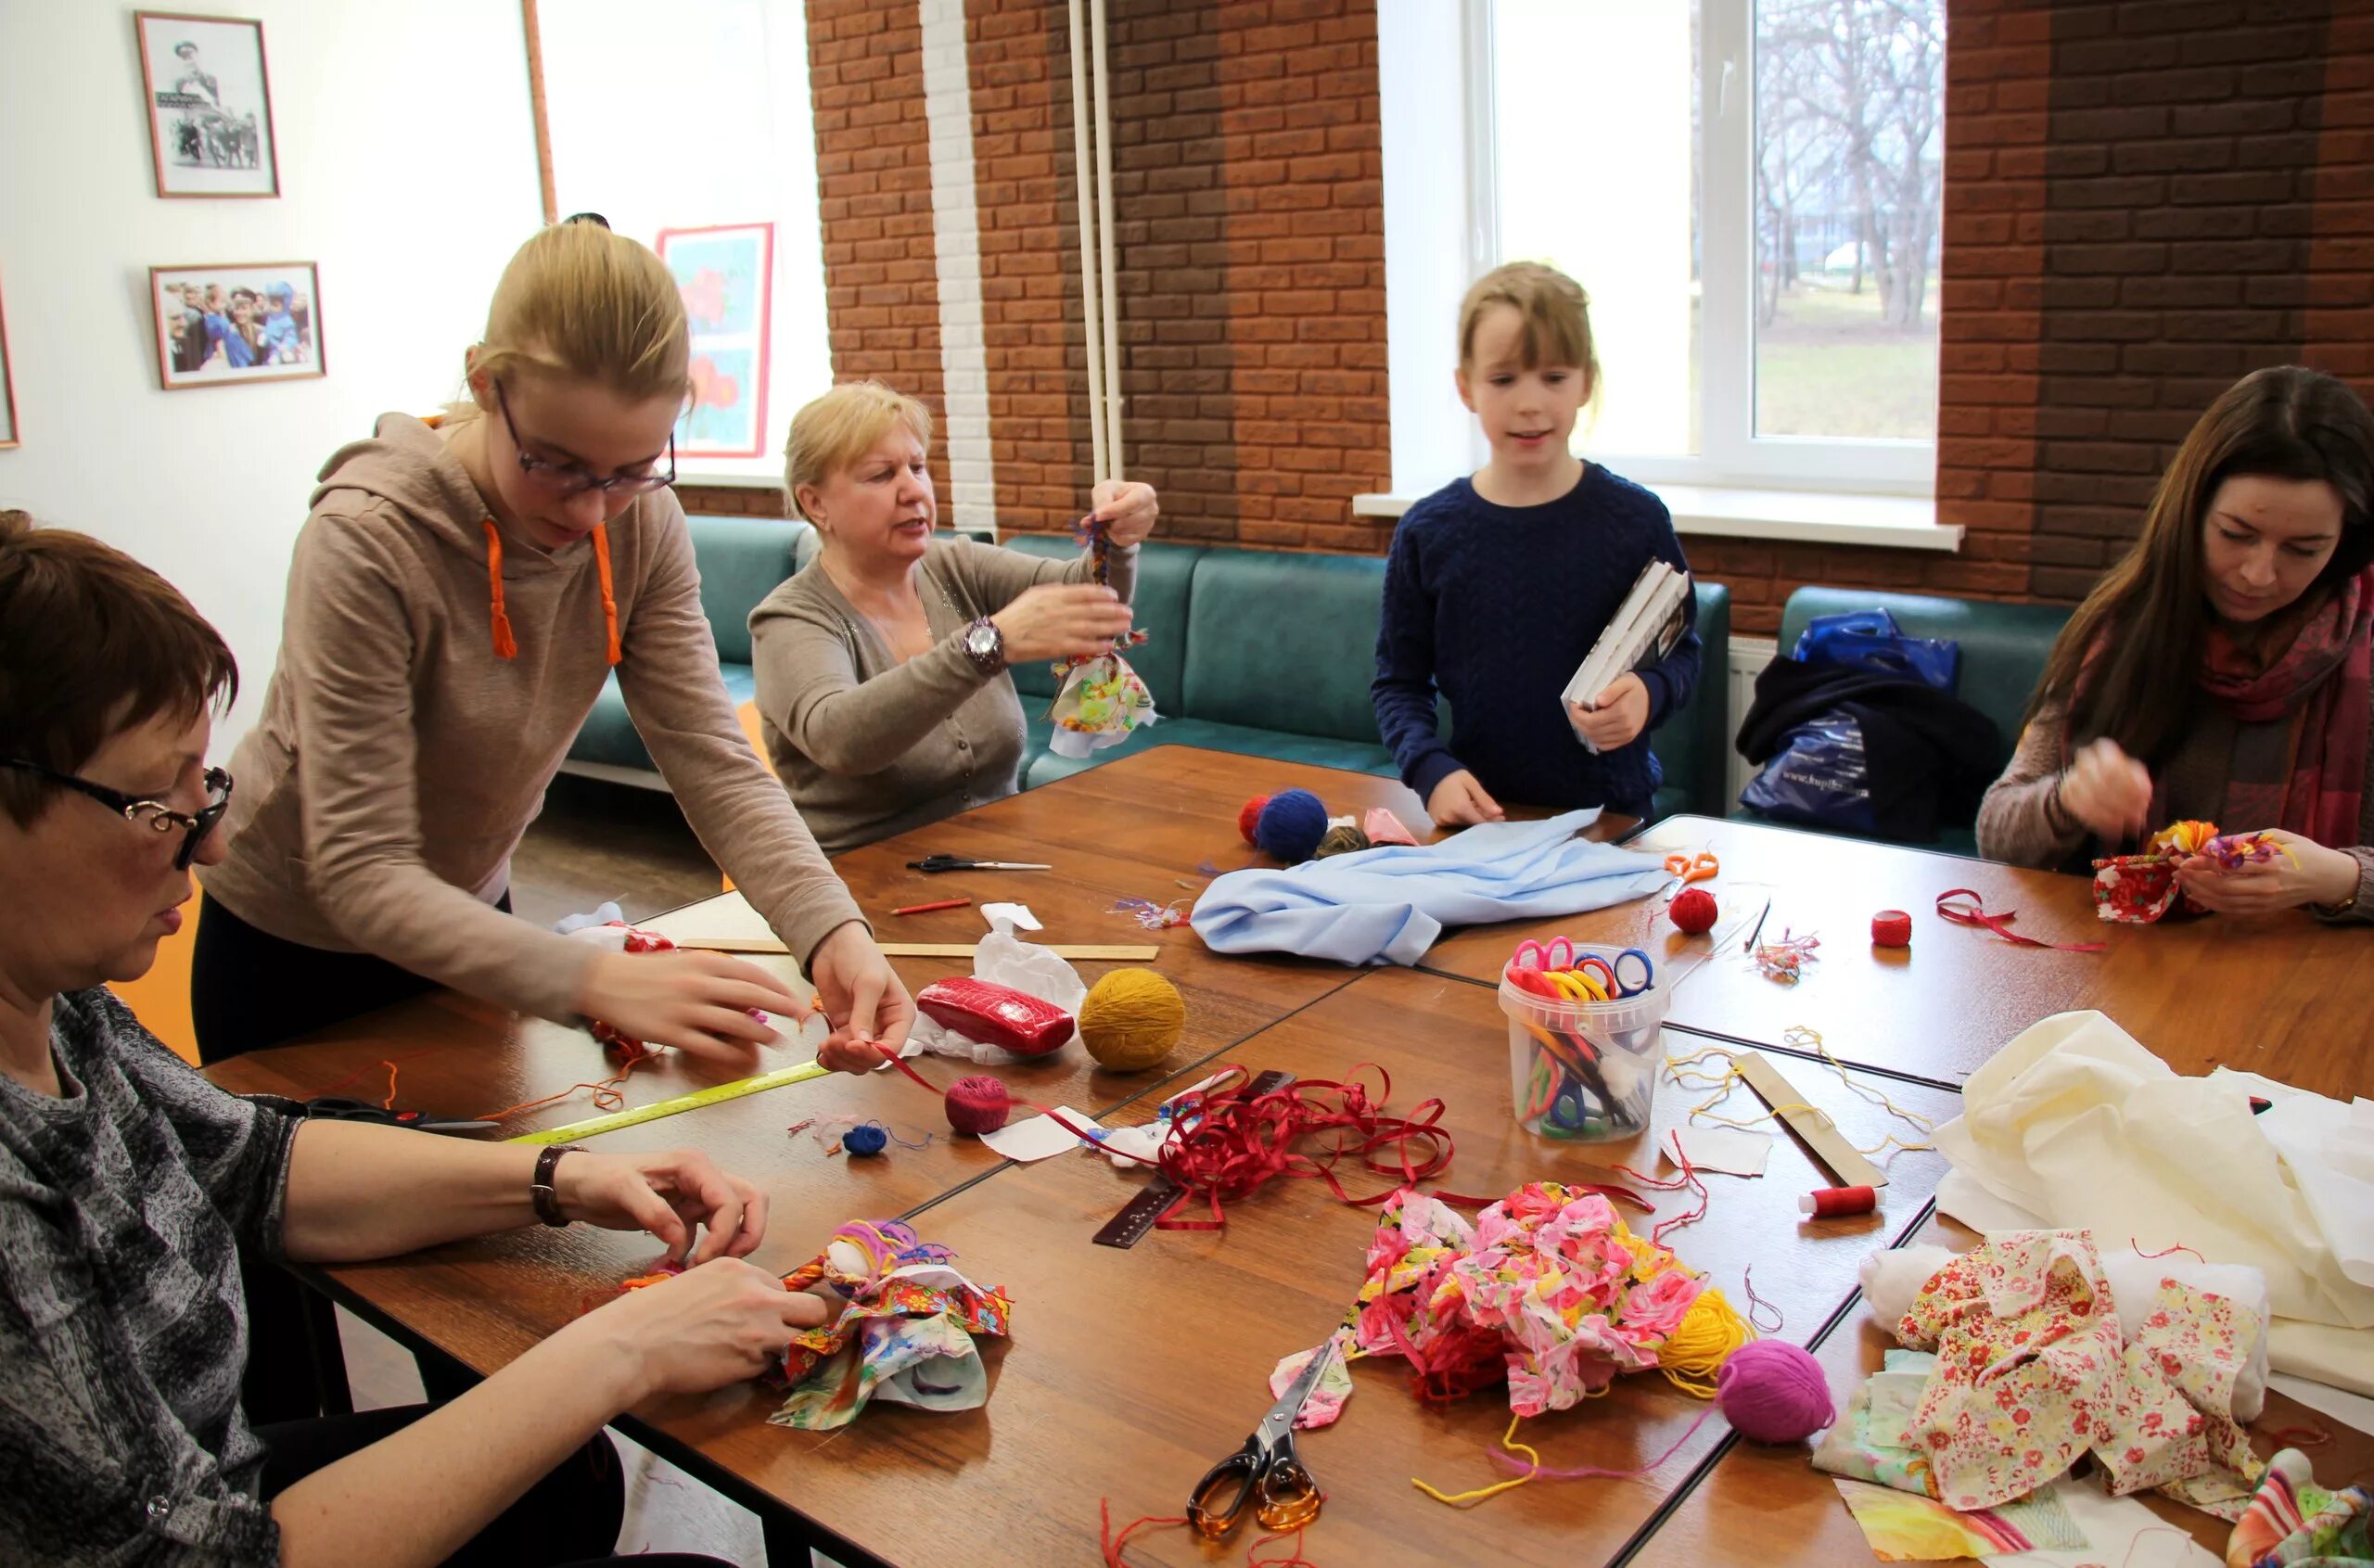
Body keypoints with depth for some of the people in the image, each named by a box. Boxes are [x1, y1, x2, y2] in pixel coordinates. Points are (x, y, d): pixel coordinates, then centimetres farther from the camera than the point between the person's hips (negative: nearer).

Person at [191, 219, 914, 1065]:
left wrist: (833, 931, -39)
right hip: (293, 949, -4)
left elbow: (714, 761, -22)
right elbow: (361, 877, -35)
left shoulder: (641, 526, -17)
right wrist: (594, 979, -49)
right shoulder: (365, 545, -33)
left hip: (467, 909, 5)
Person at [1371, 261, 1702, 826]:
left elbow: (1681, 650, 10)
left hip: (1611, 813, 0)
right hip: (1478, 816, 1)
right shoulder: (1428, 532, 1)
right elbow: (1397, 681, 7)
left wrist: (1649, 693, -12)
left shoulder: (1637, 519, -1)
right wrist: (1432, 769, -9)